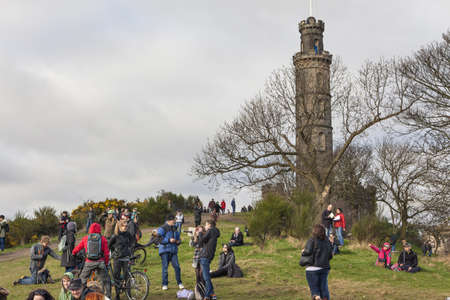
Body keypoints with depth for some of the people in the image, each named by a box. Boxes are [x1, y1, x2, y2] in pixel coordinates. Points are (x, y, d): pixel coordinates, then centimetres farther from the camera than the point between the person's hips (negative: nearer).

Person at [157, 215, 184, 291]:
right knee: (165, 267, -2)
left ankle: (179, 283, 5)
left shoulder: (174, 229, 15)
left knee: (177, 266, -5)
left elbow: (178, 237, 26)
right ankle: (164, 284, 8)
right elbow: (159, 239, -13)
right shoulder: (162, 229, -4)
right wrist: (169, 240, -20)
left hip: (173, 250, 4)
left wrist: (178, 241, 4)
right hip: (165, 251, -4)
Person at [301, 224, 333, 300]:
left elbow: (308, 252, -18)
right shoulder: (327, 241, 8)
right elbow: (330, 256, 10)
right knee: (324, 288, 11)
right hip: (325, 268, 4)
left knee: (314, 289, 2)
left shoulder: (312, 240, -7)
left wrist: (303, 252, 2)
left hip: (313, 268, -4)